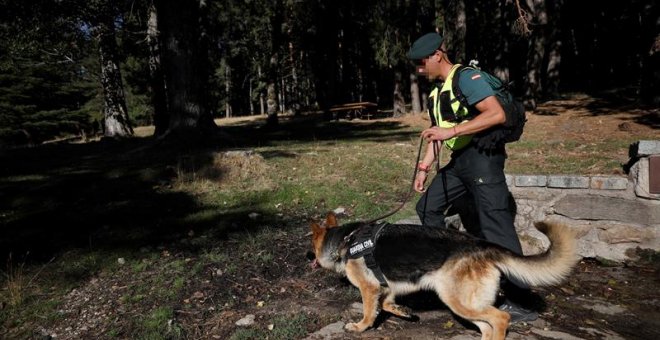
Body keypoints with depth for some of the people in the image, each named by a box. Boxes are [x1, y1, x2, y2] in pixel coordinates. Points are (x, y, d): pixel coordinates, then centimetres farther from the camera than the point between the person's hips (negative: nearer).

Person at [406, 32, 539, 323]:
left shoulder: (466, 77, -12)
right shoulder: (437, 89, 17)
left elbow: (497, 114, -24)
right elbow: (437, 133, 22)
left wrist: (452, 131, -27)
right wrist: (424, 168, 18)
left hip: (482, 157, -10)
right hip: (460, 160, 10)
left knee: (495, 225, -11)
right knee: (428, 206, 15)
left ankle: (518, 302, -4)